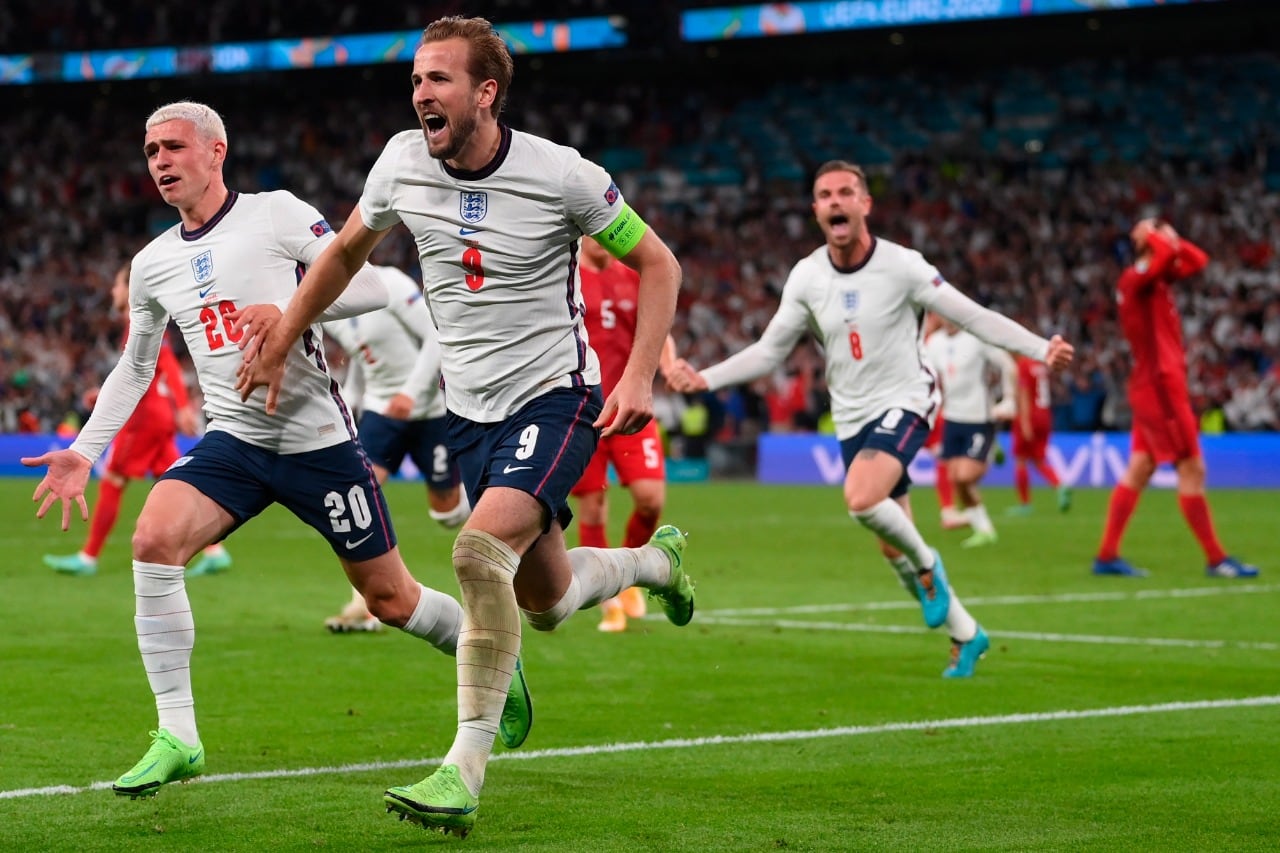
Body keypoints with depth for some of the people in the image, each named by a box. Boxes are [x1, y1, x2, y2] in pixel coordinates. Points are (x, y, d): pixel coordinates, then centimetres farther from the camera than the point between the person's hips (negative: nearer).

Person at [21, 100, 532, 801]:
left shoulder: (278, 215, -7)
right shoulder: (151, 264, 9)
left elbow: (371, 287, -10)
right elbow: (134, 366, 22)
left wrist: (290, 313, -25)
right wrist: (83, 451, 15)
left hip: (318, 440, -4)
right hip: (232, 444, 4)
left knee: (389, 598, 4)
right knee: (153, 539, -23)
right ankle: (176, 738, -18)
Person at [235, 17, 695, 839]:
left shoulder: (562, 176, -17)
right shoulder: (402, 162, -4)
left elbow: (658, 263, -5)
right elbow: (346, 250, 16)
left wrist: (640, 376, -15)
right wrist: (279, 342, 16)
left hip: (555, 397, -5)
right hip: (471, 410, 6)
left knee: (482, 550, -28)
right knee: (545, 601, 13)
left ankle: (466, 771, -21)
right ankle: (655, 560, 47)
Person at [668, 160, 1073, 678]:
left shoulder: (902, 266, -13)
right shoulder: (806, 277, -2)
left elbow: (974, 318, -10)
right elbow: (769, 351, 5)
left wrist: (1042, 349, -20)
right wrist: (704, 379, -6)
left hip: (904, 402, -5)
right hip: (852, 418, 5)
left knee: (860, 499, -32)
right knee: (893, 547, 7)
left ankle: (925, 564, -2)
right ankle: (966, 636, 26)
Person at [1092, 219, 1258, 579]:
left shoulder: (1158, 279, 14)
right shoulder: (1136, 278, -14)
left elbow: (1197, 260, 20)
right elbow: (1169, 253, -31)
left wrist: (1167, 237, 10)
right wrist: (1153, 236, -13)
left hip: (1156, 388, 10)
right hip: (1160, 385, -10)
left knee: (1139, 470, 9)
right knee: (1191, 471, -6)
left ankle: (1107, 556, 9)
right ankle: (1215, 559, -2)